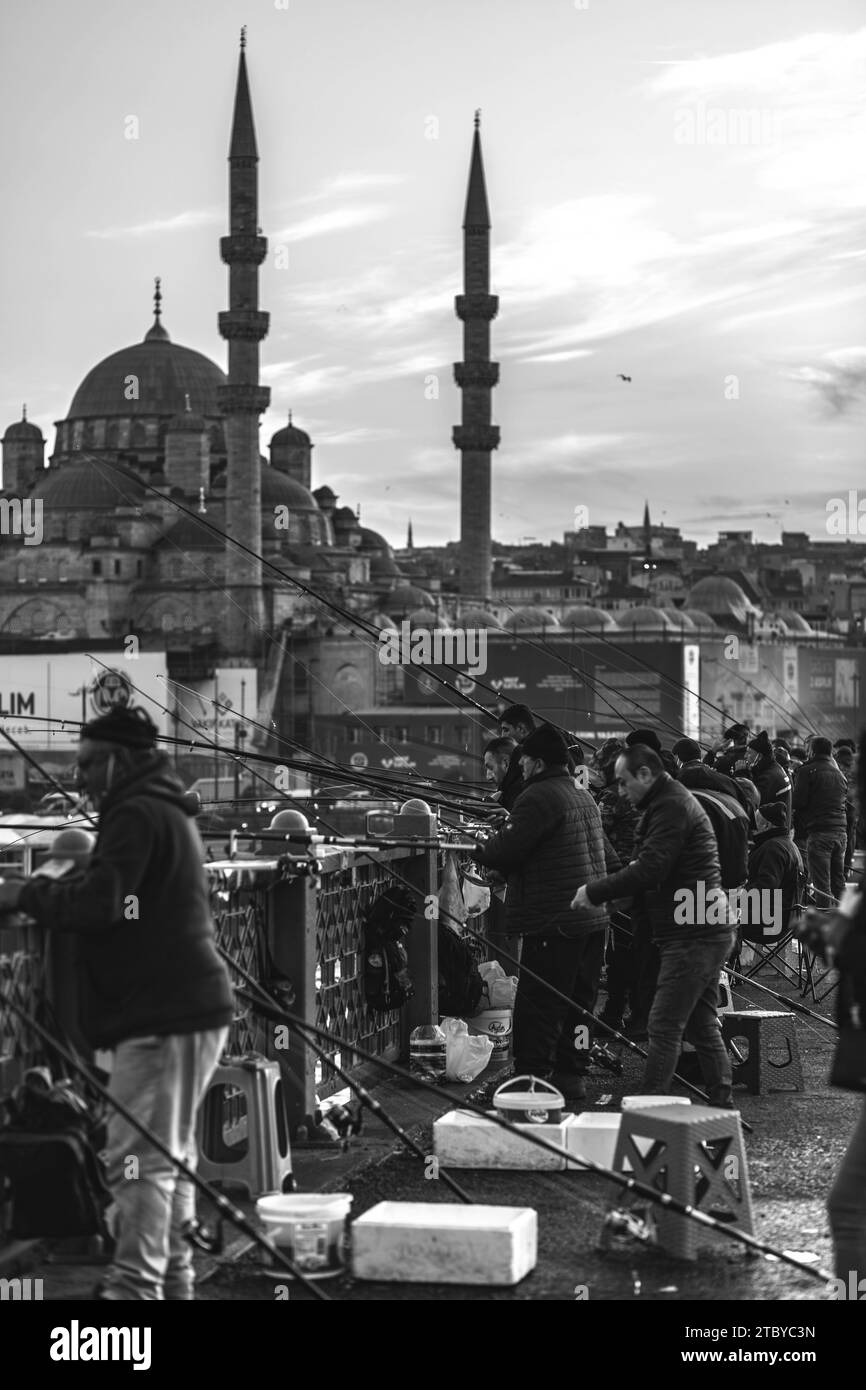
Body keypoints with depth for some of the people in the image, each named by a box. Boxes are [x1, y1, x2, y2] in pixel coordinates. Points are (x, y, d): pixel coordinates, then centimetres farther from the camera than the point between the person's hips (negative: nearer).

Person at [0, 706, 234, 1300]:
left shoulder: (136, 816, -12)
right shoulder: (170, 811, 21)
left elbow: (96, 903, -23)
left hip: (160, 1014, -11)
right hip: (191, 1006, 11)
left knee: (139, 1158, -12)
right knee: (172, 1154, 16)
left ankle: (134, 1286, -14)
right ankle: (173, 1282, 24)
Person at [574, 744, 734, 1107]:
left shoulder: (670, 807, -14)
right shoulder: (673, 801, 20)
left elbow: (648, 870, -22)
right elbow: (650, 868, 20)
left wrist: (594, 891, -14)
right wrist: (601, 892, 7)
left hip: (691, 938, -10)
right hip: (704, 932, 10)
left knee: (664, 1029, -8)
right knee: (703, 1026, 13)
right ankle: (721, 1106, 18)